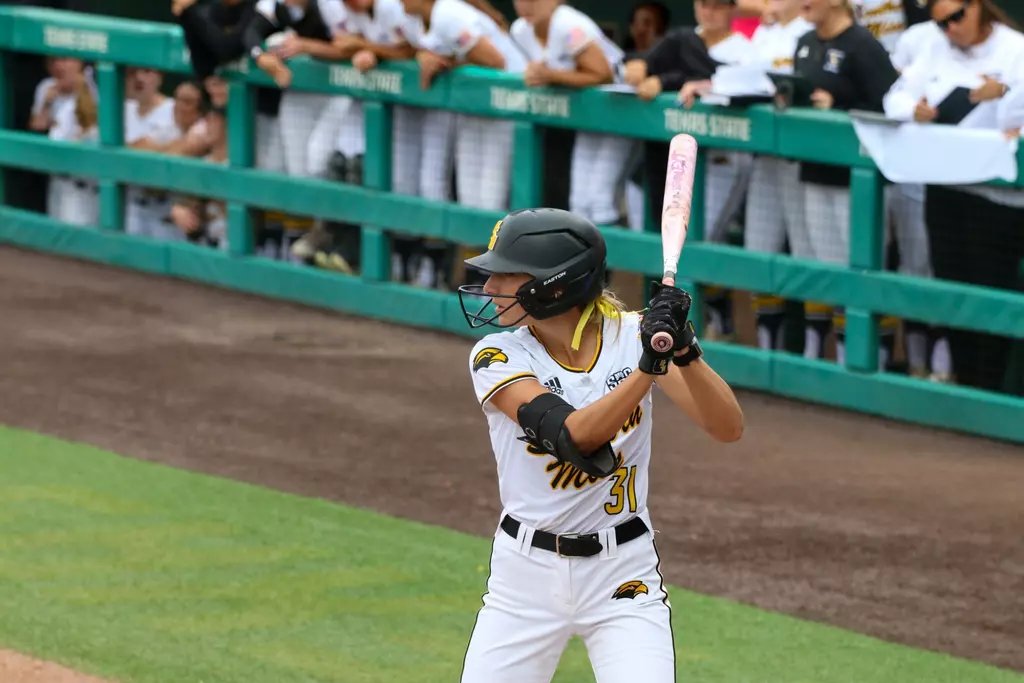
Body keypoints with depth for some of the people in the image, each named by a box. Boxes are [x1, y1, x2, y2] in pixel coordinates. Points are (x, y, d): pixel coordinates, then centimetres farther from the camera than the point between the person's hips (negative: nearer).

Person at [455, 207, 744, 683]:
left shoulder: (633, 335, -6)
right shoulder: (496, 357, -10)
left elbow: (728, 428, -15)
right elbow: (573, 437, -26)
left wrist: (685, 350, -30)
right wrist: (648, 365, -35)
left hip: (624, 573, -1)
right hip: (526, 576, 1)